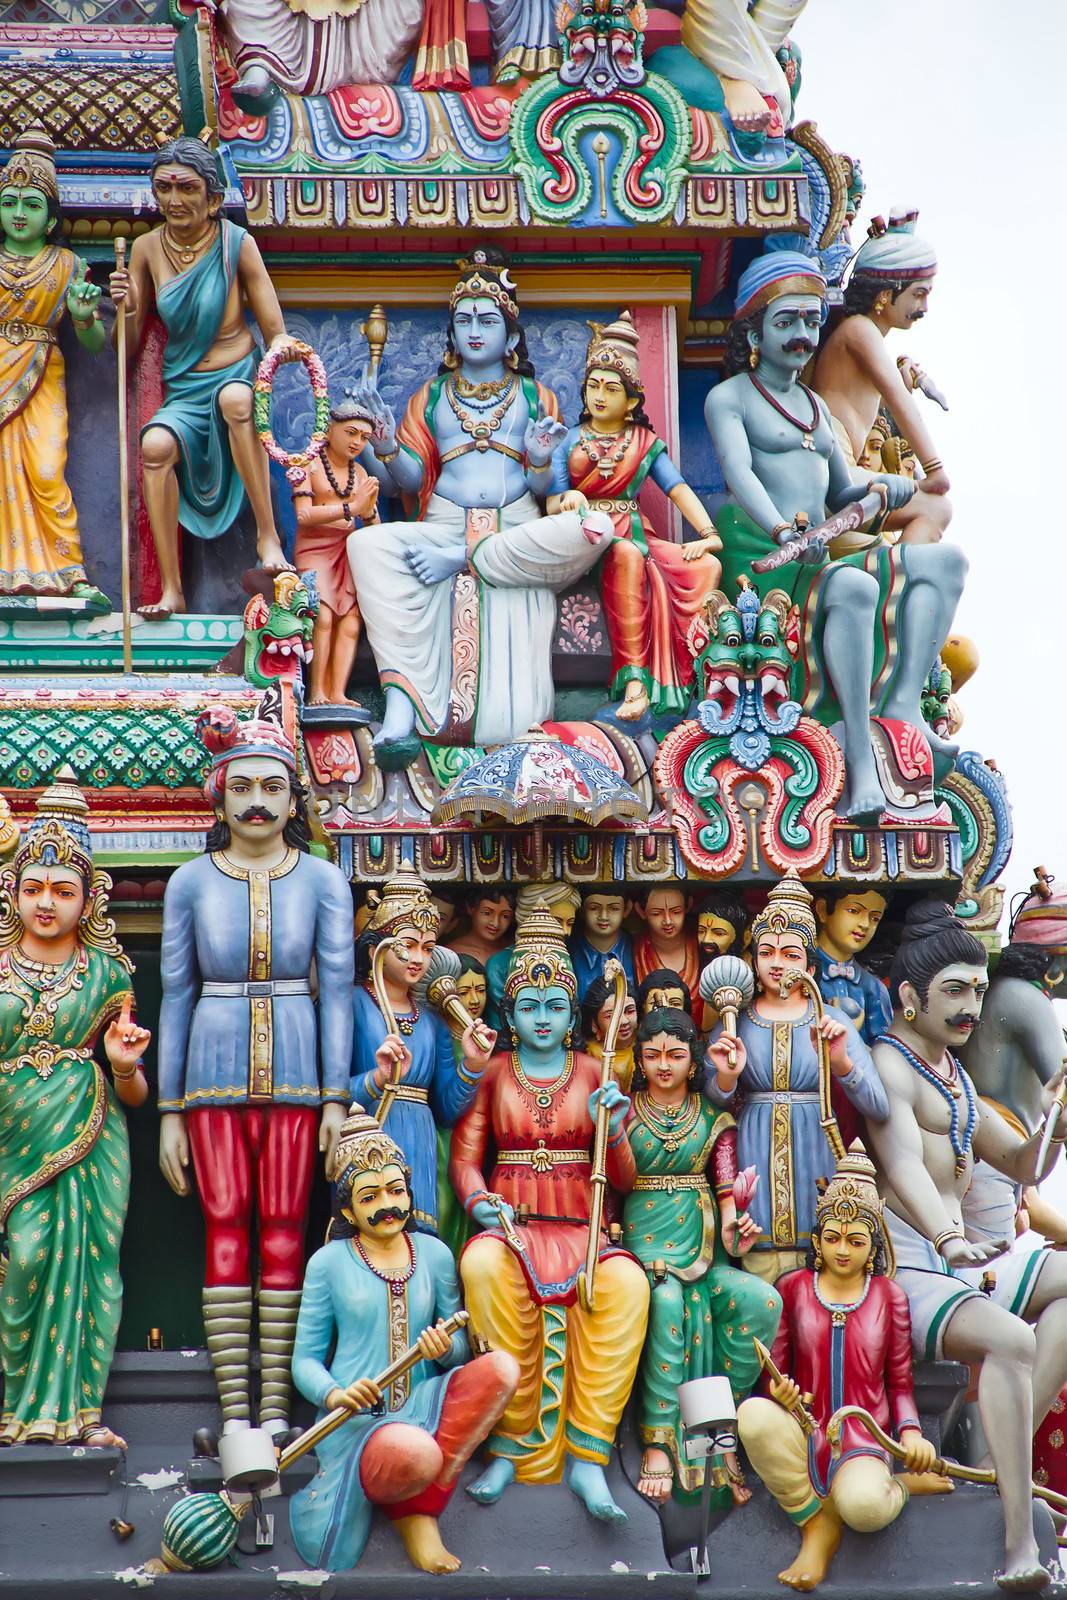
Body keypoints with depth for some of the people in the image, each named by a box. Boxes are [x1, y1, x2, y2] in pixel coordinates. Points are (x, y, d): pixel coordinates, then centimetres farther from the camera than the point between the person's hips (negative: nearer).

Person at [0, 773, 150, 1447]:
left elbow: (135, 1094, 11)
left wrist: (124, 1066, -11)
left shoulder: (107, 973, 6)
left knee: (78, 1259, -7)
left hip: (87, 1137, 0)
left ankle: (72, 1409, 0)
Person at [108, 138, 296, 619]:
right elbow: (127, 348, 7)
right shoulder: (147, 249, 3)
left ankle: (268, 534, -28)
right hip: (185, 393, 2)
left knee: (234, 399, -39)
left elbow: (276, 333, -3)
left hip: (238, 377, -2)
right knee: (156, 444, -30)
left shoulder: (237, 244, -6)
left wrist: (281, 347, -24)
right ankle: (171, 590, -23)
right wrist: (127, 309, -12)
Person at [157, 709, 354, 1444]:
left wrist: (337, 1097, -4)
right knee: (225, 1229, -2)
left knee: (284, 1230, -2)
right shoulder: (191, 882, 5)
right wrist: (170, 1109, 4)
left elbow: (337, 989, 2)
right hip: (214, 1072, 1)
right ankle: (235, 1410, 2)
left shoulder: (322, 880, 3)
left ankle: (275, 1407, 4)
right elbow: (176, 995, 7)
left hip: (293, 1073, 0)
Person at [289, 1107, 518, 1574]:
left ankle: (418, 1508, -16)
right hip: (356, 1416, -4)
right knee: (414, 1455, -41)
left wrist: (447, 1348, -11)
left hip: (422, 1407, 4)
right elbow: (305, 1359, 4)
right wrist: (334, 1395, -18)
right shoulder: (329, 1262, 3)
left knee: (500, 1367, -26)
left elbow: (460, 1347, 15)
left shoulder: (435, 1254, 11)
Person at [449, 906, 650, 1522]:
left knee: (626, 1284, -35)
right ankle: (511, 1447, -28)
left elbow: (622, 1179, 11)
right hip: (510, 1222, 0)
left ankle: (587, 1458, -32)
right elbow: (465, 1155, 8)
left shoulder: (593, 1073, 14)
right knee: (485, 1266, -38)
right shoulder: (493, 1073, 13)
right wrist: (478, 1201, -14)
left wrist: (612, 1128, -9)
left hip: (581, 1227, 0)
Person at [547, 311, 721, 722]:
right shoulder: (568, 441, 13)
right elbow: (552, 501, 4)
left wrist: (709, 533, -10)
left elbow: (678, 489, 5)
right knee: (627, 557, -39)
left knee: (707, 566, -23)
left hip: (632, 533, 3)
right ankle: (634, 678, -44)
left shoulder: (645, 442, 17)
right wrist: (568, 499, -22)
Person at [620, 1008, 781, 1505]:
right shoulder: (625, 1111, 11)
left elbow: (726, 1177, 1)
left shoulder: (715, 1117, 15)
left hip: (702, 1243, 3)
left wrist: (731, 1223, -17)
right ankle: (659, 1442, -33)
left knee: (762, 1301, -26)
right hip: (643, 1236, -3)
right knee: (668, 1302, -36)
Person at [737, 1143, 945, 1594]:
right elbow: (776, 1367, 10)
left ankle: (889, 1486, 2)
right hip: (804, 1435, 2)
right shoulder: (793, 1289, 8)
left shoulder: (889, 1296, 8)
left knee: (863, 1507, -39)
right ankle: (815, 1520, -14)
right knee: (753, 1414, -35)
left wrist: (911, 1431, -9)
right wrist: (779, 1391, -14)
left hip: (863, 1444, -2)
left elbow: (900, 1383, 10)